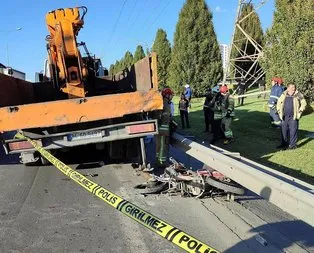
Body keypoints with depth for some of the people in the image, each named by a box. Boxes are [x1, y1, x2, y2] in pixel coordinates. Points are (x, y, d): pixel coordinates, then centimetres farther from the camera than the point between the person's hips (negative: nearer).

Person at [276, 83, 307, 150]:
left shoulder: (298, 95, -1)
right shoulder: (284, 95, 7)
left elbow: (303, 103, 5)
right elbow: (279, 102, 18)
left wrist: (300, 111, -2)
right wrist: (279, 111, 9)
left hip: (293, 117, -3)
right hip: (285, 116, 4)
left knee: (293, 131, -2)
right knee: (284, 130, 9)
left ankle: (292, 145, 7)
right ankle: (284, 144, 22)